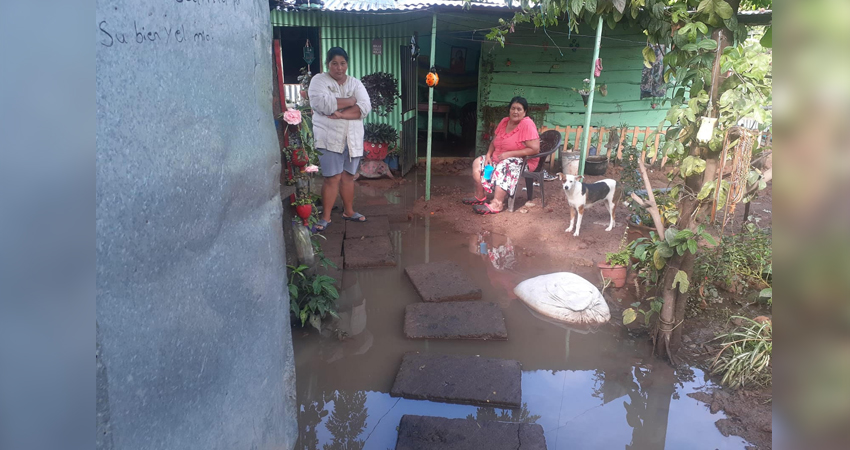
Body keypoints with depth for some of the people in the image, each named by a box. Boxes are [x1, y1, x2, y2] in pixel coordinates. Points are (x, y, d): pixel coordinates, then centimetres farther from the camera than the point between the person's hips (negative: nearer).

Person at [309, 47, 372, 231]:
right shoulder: (319, 80, -3)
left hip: (353, 139, 4)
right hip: (329, 138, -4)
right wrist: (351, 101, -11)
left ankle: (348, 211, 27)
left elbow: (365, 107, -6)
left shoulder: (355, 83, 9)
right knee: (332, 178, -6)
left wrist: (341, 114, -20)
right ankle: (326, 217, 4)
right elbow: (322, 104, -21)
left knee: (348, 176, 12)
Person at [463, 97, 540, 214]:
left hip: (524, 160, -8)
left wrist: (509, 154, -25)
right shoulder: (504, 121, 4)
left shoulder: (527, 124, -18)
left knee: (503, 167, -37)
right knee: (478, 162, 0)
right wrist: (488, 155, -8)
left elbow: (535, 149, -25)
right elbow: (494, 142, 12)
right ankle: (480, 197, 5)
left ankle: (497, 204, -39)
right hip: (500, 158, 8)